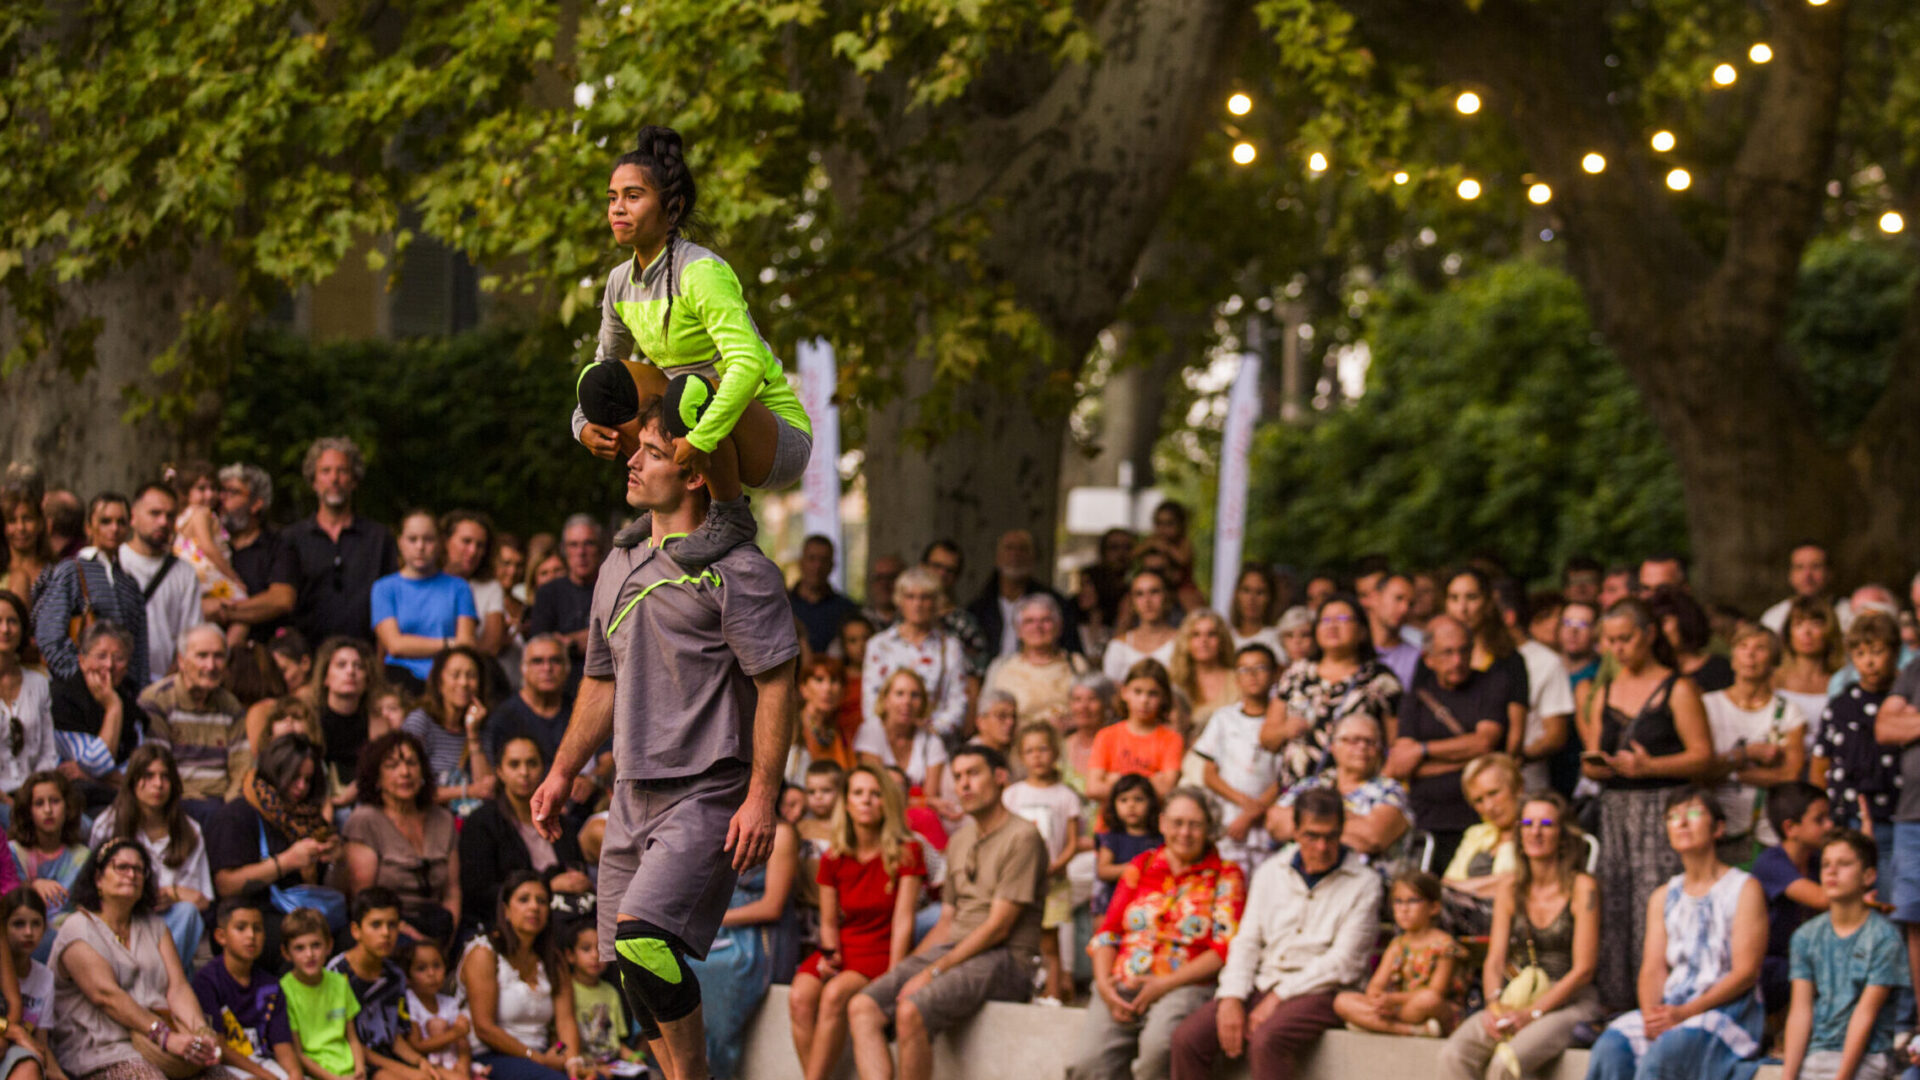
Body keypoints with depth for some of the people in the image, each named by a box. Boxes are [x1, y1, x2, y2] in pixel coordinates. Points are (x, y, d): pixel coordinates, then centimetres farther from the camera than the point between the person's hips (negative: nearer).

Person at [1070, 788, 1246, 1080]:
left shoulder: (1225, 876, 9)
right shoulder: (1141, 867, 20)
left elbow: (1226, 949, -2)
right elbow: (1108, 933, 17)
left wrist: (1165, 985, -11)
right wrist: (1104, 983, -3)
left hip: (1183, 987, -3)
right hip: (1122, 986, 3)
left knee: (1159, 1046, -37)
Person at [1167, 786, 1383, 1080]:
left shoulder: (1363, 883, -1)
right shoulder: (1271, 873, 15)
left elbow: (1343, 963, -8)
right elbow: (1247, 941, 12)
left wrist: (1279, 996, -12)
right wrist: (1232, 998, -6)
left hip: (1319, 993, -5)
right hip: (1261, 987, 5)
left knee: (1265, 1040, -35)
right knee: (1188, 1038, -17)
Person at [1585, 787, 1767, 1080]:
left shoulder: (1744, 889, 3)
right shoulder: (1663, 898, 20)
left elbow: (1746, 972, -6)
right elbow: (1653, 968, 11)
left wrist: (1686, 1012, -16)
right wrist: (1650, 1014, -13)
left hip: (1727, 1011, -5)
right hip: (1669, 1010, 5)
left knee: (1661, 1054, -35)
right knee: (1610, 1048, -27)